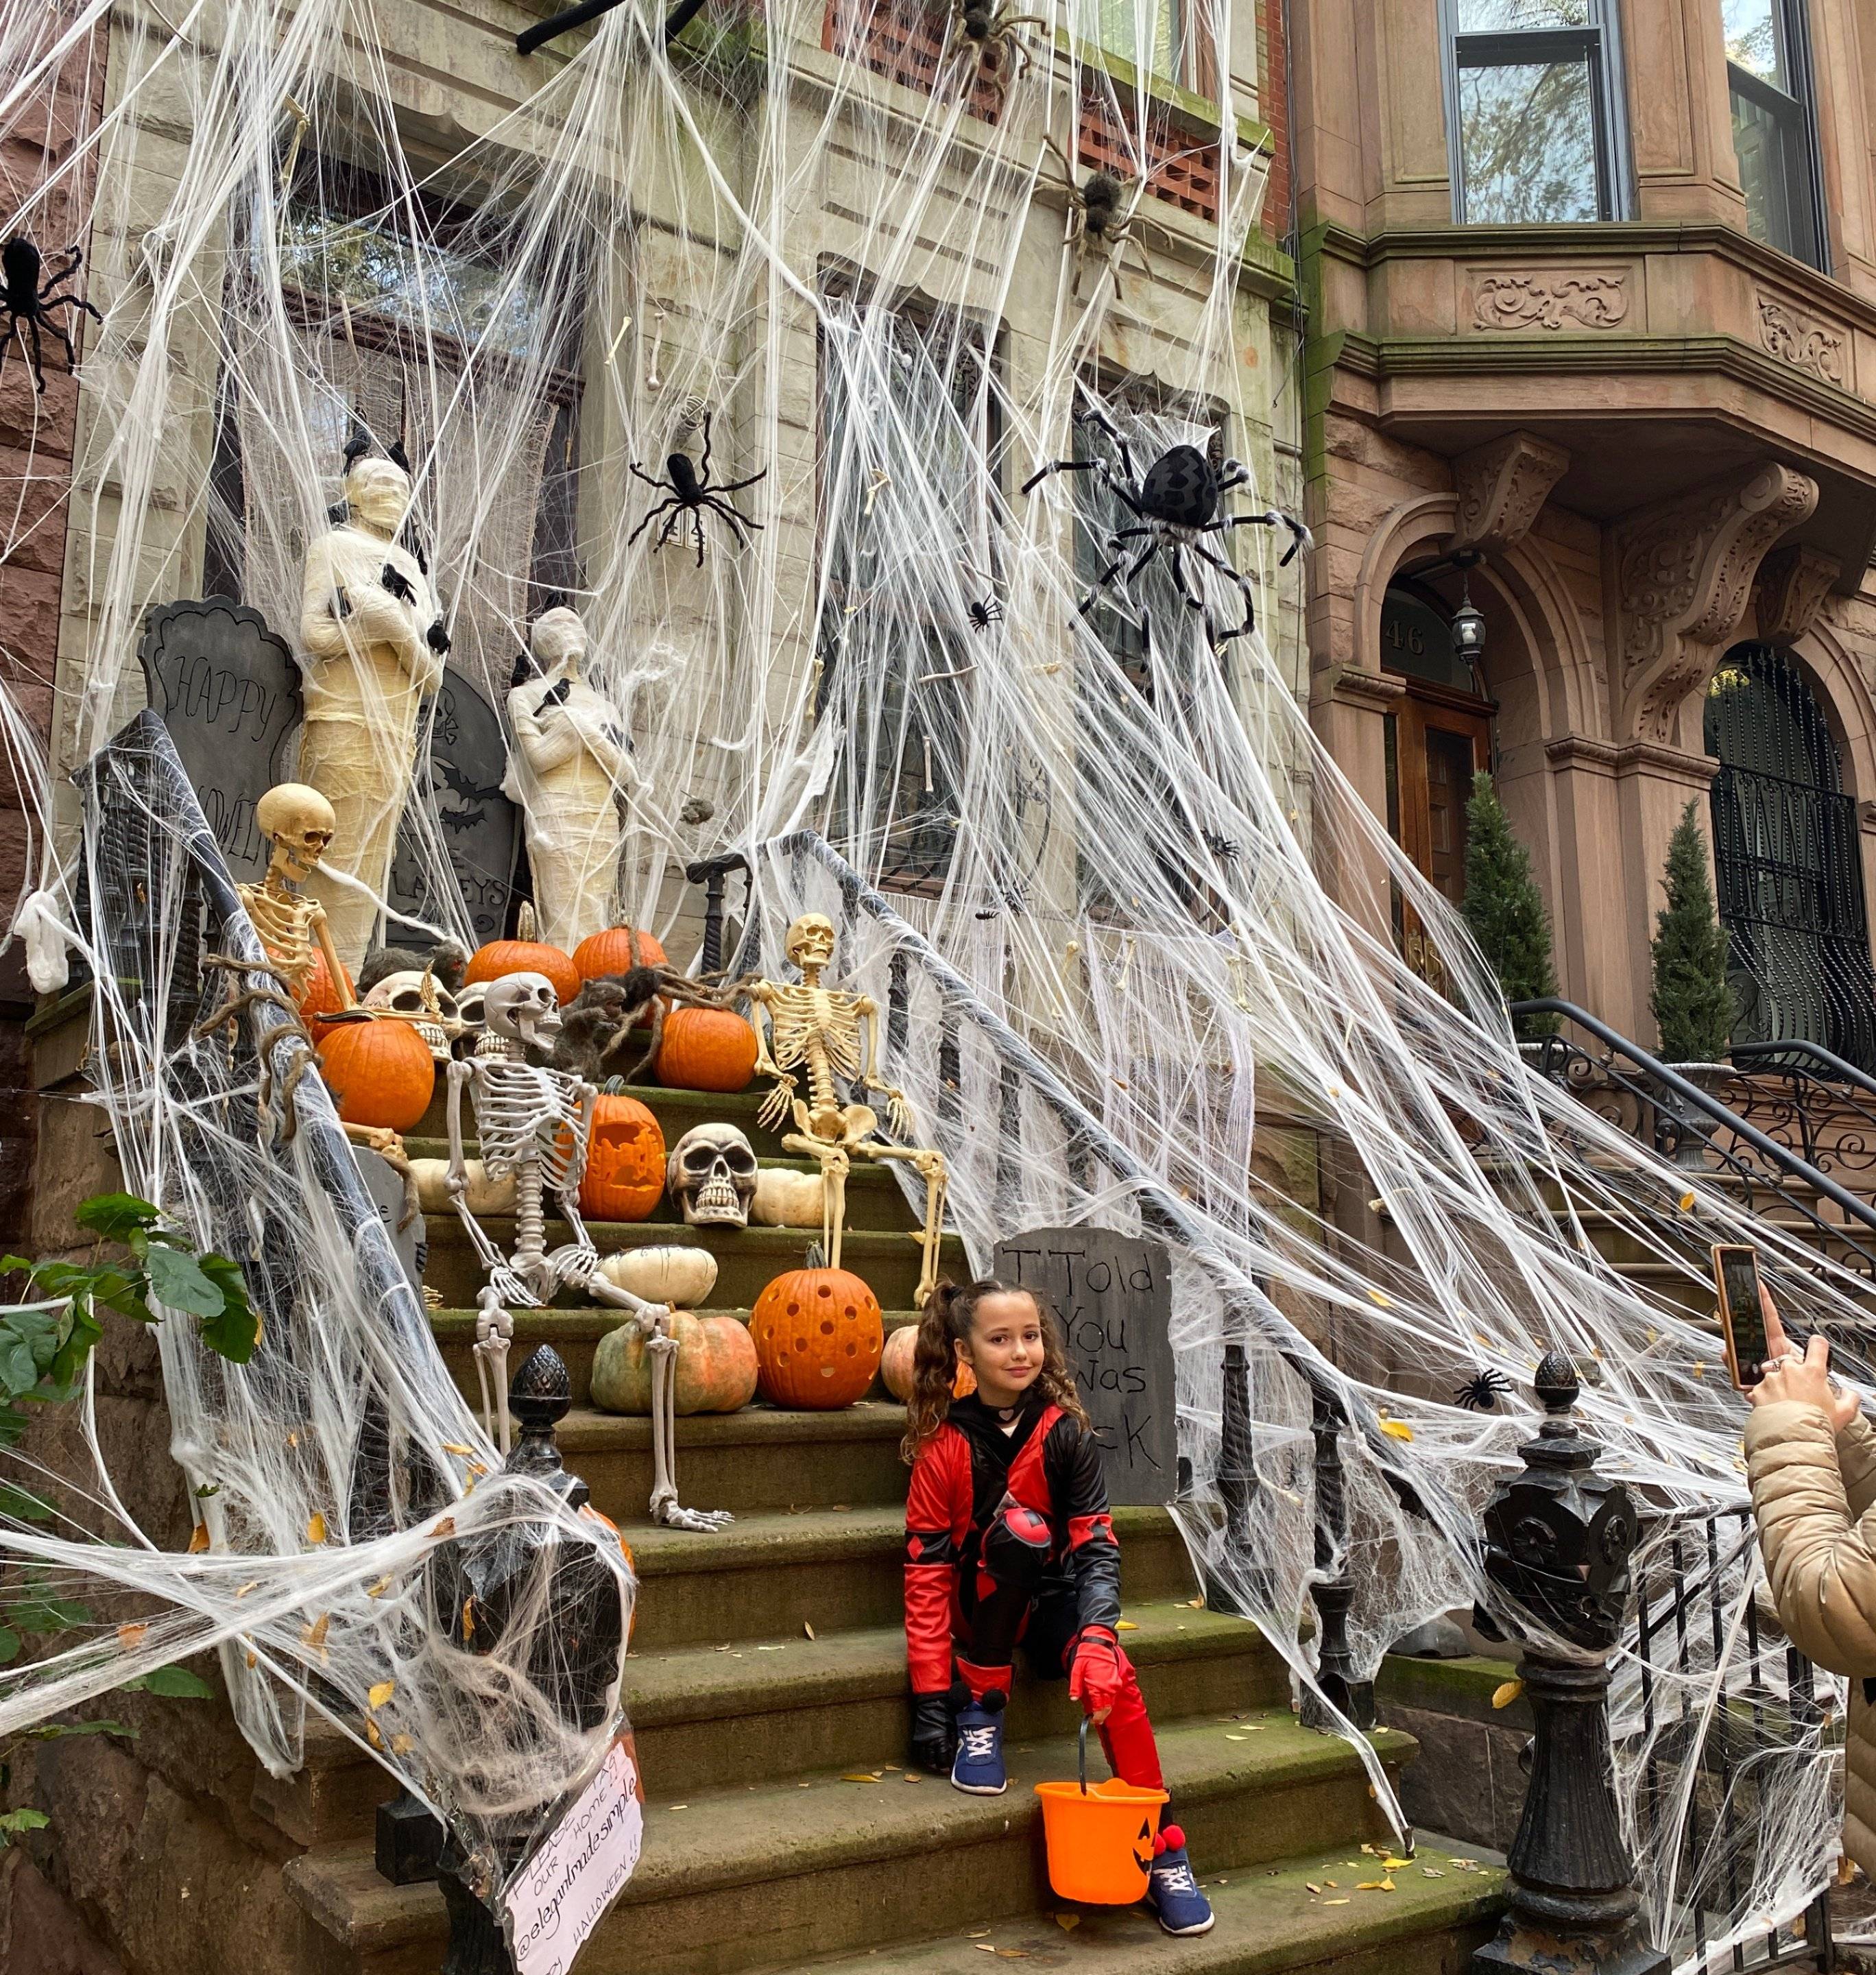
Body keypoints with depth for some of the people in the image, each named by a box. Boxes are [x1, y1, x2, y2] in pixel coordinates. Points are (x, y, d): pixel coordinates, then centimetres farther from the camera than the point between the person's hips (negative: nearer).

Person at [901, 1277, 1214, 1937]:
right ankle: (980, 1709, -18)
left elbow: (1097, 1547, -13)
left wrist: (1095, 1640, -31)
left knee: (1113, 1675, -30)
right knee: (1019, 1527, -33)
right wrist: (931, 1695, -18)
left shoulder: (1065, 1431, -9)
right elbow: (927, 1569, -13)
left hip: (1051, 1597, 2)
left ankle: (1162, 1850, -13)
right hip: (982, 1603, -1)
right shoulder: (944, 1445, -12)